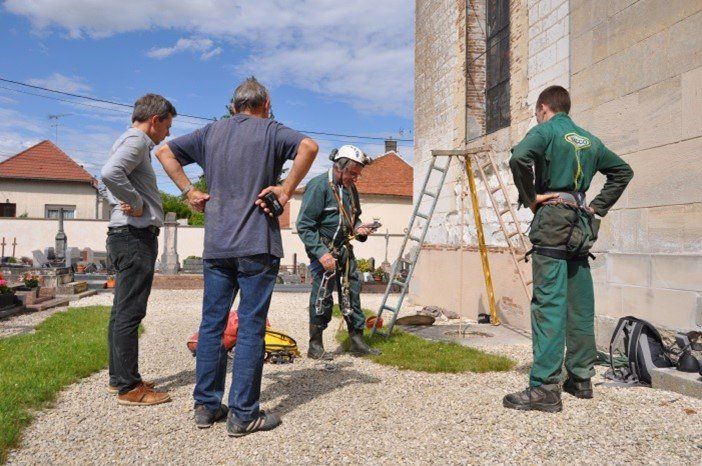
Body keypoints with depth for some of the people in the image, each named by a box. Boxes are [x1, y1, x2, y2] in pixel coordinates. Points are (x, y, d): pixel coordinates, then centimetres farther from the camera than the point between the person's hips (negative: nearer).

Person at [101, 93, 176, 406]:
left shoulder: (132, 143, 21)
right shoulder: (135, 140, -10)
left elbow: (112, 177, 24)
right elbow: (110, 173, -28)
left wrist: (131, 201, 7)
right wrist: (137, 203, -17)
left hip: (126, 237, 11)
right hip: (136, 235, -11)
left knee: (122, 311, 14)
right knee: (129, 313, -7)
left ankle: (119, 377, 23)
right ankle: (129, 387, 0)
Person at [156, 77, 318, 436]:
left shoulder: (211, 132, 15)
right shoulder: (270, 131, 1)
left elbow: (165, 152, 17)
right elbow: (308, 147, -18)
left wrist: (189, 191, 11)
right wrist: (286, 190, -12)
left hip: (216, 244, 5)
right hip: (257, 244, -4)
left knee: (211, 323, 11)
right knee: (251, 327, -1)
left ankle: (206, 406, 19)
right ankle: (243, 414, 5)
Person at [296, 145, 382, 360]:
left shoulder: (350, 188, 11)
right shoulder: (319, 185, -13)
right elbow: (304, 225, -17)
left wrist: (359, 228, 3)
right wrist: (321, 253, -23)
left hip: (344, 250, 8)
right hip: (324, 251, -8)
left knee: (352, 295, 10)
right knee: (322, 298, -2)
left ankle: (357, 341, 20)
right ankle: (315, 346, 13)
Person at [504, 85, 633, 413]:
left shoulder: (546, 130, -1)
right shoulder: (590, 139, 20)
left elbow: (519, 157, -21)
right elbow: (623, 171, 29)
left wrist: (530, 198, -10)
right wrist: (598, 207, 20)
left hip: (552, 222, -7)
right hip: (582, 226, 7)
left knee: (548, 305, -11)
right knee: (580, 306, 11)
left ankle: (545, 387, -12)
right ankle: (581, 379, 20)